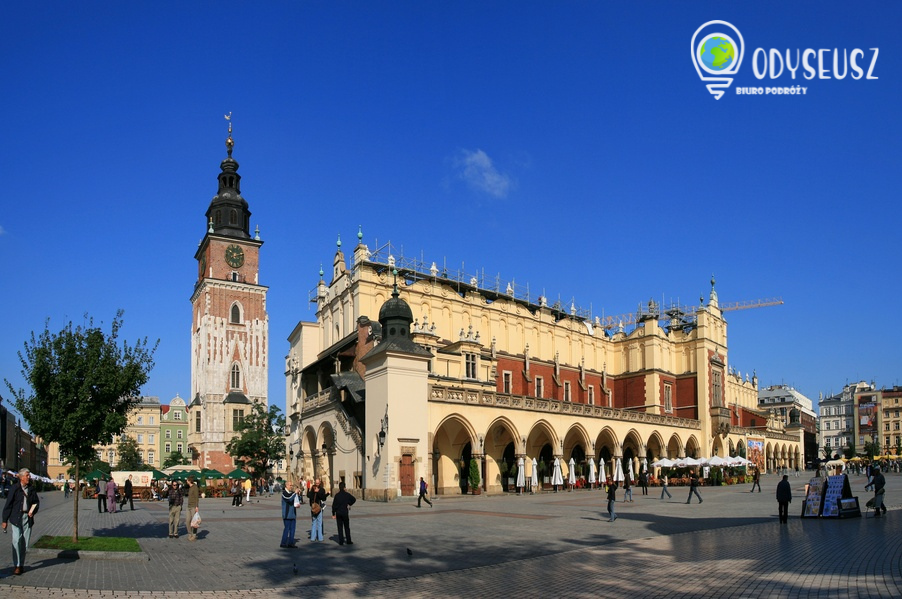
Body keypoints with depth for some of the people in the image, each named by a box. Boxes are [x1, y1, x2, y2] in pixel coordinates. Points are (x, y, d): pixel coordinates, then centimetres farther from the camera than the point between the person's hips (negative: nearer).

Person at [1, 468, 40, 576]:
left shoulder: (32, 489, 8)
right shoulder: (14, 488, -3)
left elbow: (36, 502, 17)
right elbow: (8, 504, -1)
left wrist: (32, 511, -2)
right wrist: (5, 520, -2)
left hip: (28, 517, 3)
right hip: (16, 517, -3)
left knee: (25, 542, 5)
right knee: (16, 540, -10)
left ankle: (21, 564, 15)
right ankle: (16, 565, -3)